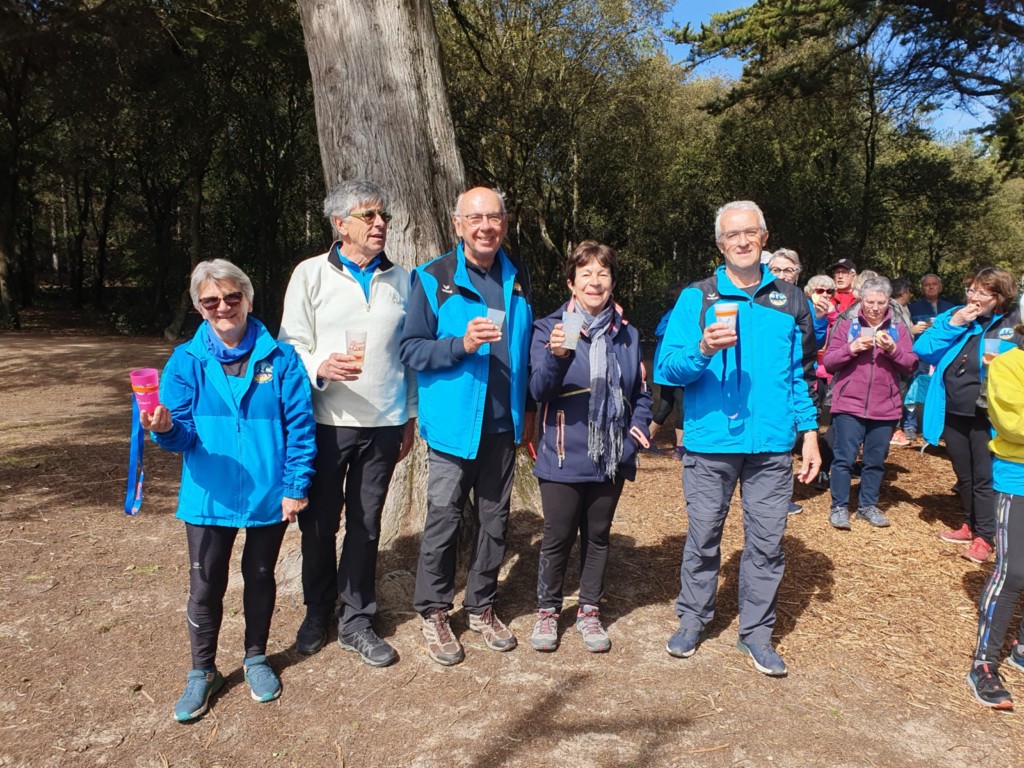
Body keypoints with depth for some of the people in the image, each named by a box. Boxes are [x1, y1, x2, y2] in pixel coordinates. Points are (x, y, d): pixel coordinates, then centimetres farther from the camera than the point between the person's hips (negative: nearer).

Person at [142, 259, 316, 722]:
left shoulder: (279, 358, -7)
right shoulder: (187, 361, -4)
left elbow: (300, 425, -7)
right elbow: (184, 434, -9)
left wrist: (295, 486, -10)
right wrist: (165, 427, -32)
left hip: (269, 495, 0)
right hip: (209, 496, 1)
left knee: (260, 578, 17)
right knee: (205, 586, 10)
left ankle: (256, 658, 39)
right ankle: (202, 672, 33)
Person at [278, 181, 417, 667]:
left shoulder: (401, 280, 7)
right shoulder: (311, 274, 1)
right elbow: (290, 346, -1)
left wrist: (409, 416, 10)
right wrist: (320, 367, -22)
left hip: (385, 425, 2)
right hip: (326, 423, -1)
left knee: (366, 525, 10)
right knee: (319, 522, 10)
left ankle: (356, 622, 25)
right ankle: (317, 613, 33)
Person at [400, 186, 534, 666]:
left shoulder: (518, 280, 9)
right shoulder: (434, 278, -6)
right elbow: (411, 349, -9)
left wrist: (528, 408, 14)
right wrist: (462, 343, -24)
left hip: (503, 425, 5)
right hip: (454, 424, -4)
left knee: (495, 519, 12)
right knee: (443, 520, 2)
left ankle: (482, 608, 29)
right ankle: (433, 614, 20)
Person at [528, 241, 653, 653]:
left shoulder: (626, 334, 8)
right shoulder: (549, 328, -6)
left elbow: (640, 392, 17)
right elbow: (538, 390, -17)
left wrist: (639, 424, -2)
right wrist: (557, 356, -36)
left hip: (612, 457, 4)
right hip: (563, 457, -4)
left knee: (598, 536, 15)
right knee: (558, 537, 5)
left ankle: (589, 611, 31)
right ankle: (547, 610, 26)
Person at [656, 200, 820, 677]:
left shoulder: (790, 300, 10)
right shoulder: (697, 297, 1)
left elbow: (801, 374, 14)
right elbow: (668, 367, -6)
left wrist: (809, 430, 7)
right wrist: (703, 351, -25)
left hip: (772, 445, 2)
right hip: (710, 442, -2)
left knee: (767, 542, 8)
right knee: (703, 536, 9)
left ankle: (756, 632, 24)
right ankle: (692, 619, 27)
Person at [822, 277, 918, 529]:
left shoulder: (898, 329, 9)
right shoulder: (847, 326, 4)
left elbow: (910, 366, 2)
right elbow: (828, 362, -1)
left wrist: (893, 349, -15)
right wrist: (852, 348, -16)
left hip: (885, 408, 2)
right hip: (849, 405, -2)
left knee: (876, 461, 10)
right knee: (844, 458, -2)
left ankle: (868, 505, 24)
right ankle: (839, 507, 8)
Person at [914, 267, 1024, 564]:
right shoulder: (953, 315, 2)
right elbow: (922, 349, -8)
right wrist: (953, 325, -15)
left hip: (987, 416, -4)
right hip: (952, 413, 5)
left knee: (984, 478, 2)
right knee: (964, 475, 19)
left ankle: (984, 537, 16)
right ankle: (971, 525, 36)